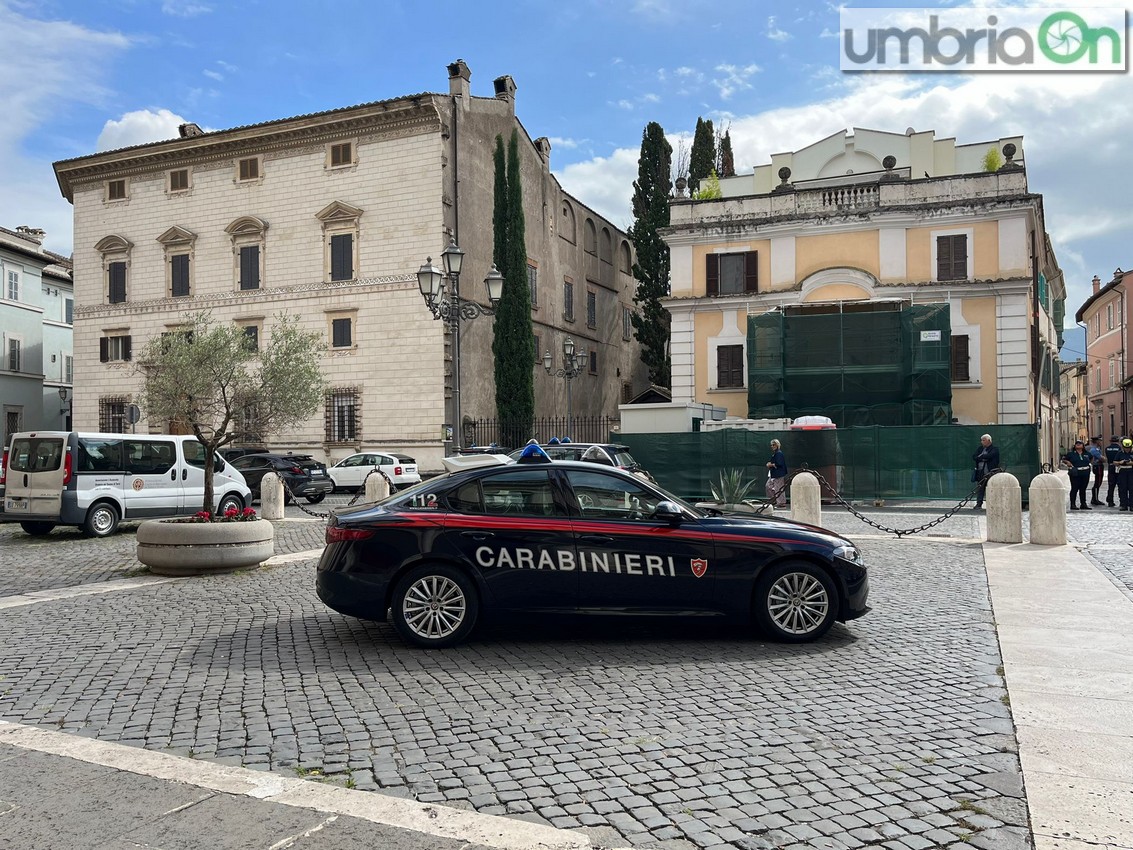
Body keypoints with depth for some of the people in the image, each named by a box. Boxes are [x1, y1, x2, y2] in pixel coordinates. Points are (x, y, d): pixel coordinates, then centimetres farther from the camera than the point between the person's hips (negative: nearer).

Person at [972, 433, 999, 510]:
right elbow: (974, 457, 5)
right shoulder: (980, 448, 19)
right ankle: (979, 504, 8)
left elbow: (989, 456, -17)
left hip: (990, 473, -5)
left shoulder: (995, 449, 1)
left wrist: (980, 456, -1)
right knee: (980, 489, 5)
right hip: (981, 473, 5)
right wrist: (983, 458, -9)